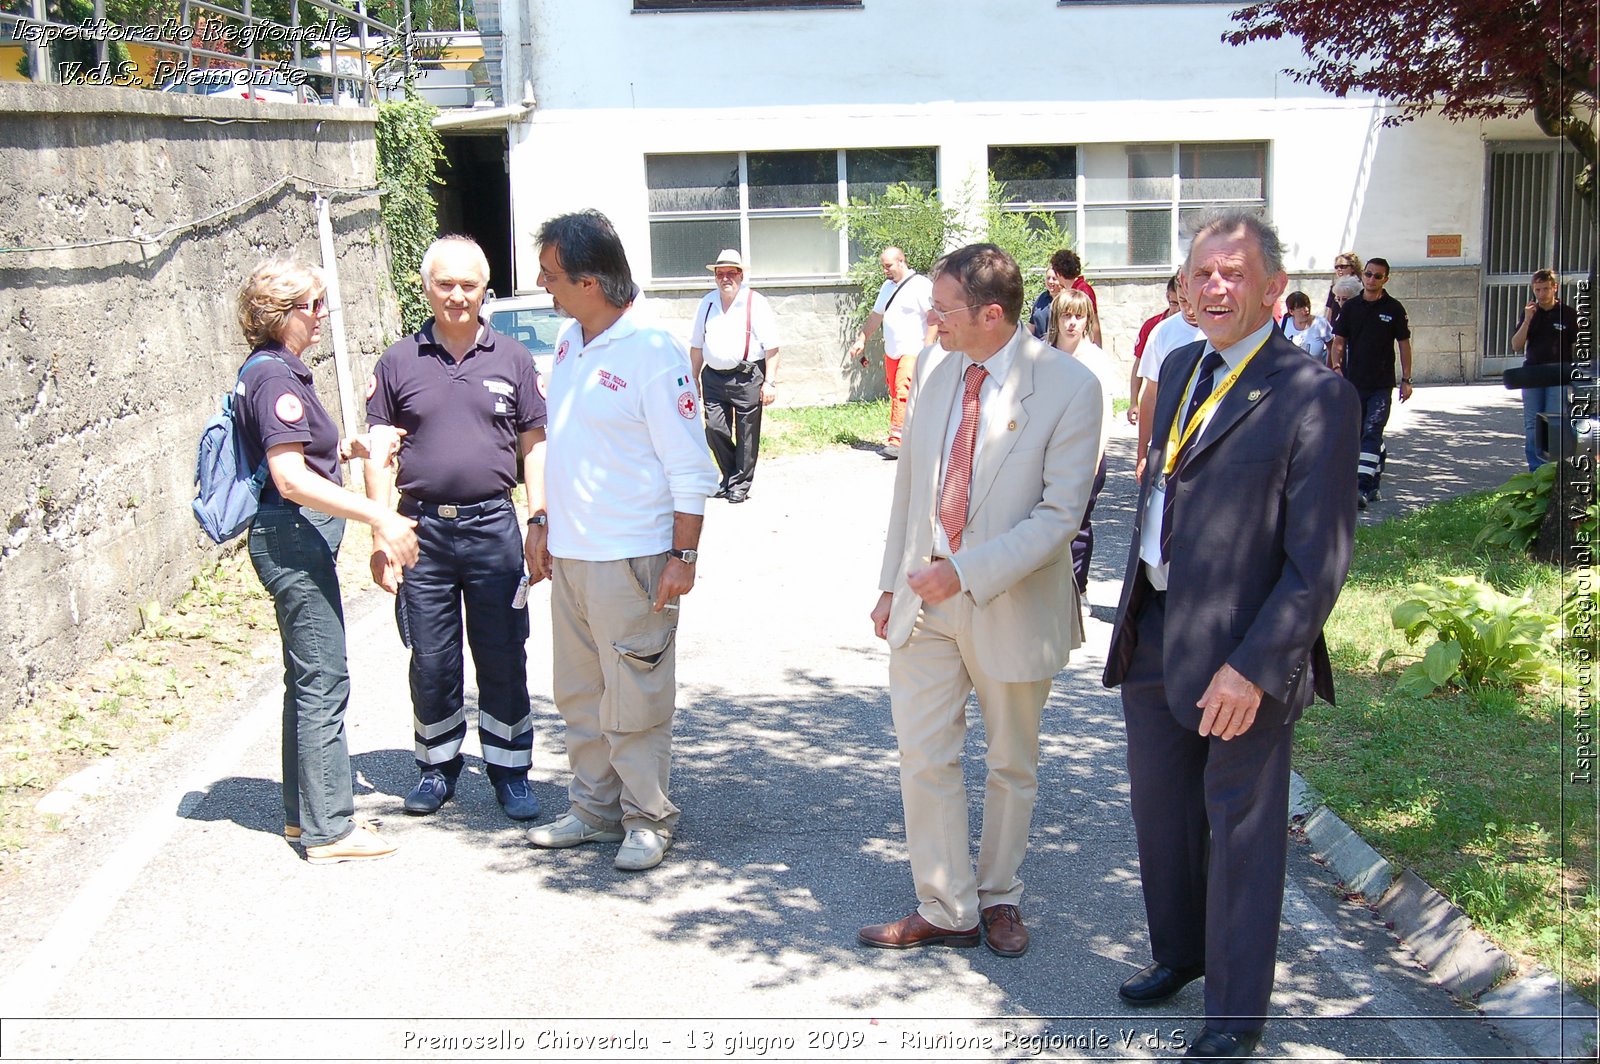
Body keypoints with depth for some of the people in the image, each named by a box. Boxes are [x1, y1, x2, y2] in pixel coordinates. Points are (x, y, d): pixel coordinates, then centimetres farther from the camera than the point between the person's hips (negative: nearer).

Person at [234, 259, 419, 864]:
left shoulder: (278, 371, 15)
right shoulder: (274, 376, -16)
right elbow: (292, 478, -24)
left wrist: (349, 447, 13)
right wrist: (377, 516, -27)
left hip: (295, 540, 11)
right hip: (294, 538, -11)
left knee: (308, 679, 16)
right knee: (324, 682, -6)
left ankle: (304, 812, 26)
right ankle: (328, 828, 1)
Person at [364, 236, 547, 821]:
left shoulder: (512, 359, 5)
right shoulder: (398, 363, 4)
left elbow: (534, 444, 8)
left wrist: (538, 521, -1)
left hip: (493, 527, 0)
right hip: (422, 530, 0)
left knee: (503, 659, 5)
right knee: (431, 661, 9)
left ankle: (509, 771, 17)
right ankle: (437, 765, 26)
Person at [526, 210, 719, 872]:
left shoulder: (652, 352, -16)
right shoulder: (568, 341, 8)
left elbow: (691, 468, -14)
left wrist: (683, 556, -15)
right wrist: (549, 530, 18)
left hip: (630, 561, -8)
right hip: (570, 556, 8)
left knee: (634, 702, 1)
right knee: (579, 695, 16)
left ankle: (648, 818, 17)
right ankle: (594, 808, 30)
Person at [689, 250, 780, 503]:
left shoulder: (755, 303, -4)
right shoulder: (707, 303, 11)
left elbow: (771, 347, -7)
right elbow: (697, 346, 18)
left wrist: (770, 382, -12)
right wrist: (694, 378, 16)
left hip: (746, 377, -4)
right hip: (714, 376, 4)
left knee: (746, 433, 1)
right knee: (715, 428, 0)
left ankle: (740, 484, 14)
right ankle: (729, 476, 20)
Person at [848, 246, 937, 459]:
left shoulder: (921, 286, -9)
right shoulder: (888, 287, 17)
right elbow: (875, 317, 27)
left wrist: (927, 348, -20)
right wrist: (861, 340, 24)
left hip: (912, 352, -8)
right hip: (891, 353, 8)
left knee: (903, 393, -17)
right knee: (895, 395, 7)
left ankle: (897, 441, -22)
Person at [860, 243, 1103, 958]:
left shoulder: (1069, 387, -15)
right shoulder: (935, 373, 2)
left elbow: (1060, 514, -18)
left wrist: (966, 572, -24)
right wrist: (891, 584, 10)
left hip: (1009, 600, -4)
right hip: (925, 597, 4)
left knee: (1011, 765, 14)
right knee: (924, 759, 5)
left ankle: (999, 898, 33)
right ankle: (946, 910, 18)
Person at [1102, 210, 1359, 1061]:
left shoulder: (1314, 397, -15)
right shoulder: (1179, 369, 9)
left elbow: (1319, 561, -17)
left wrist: (1253, 667, -21)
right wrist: (1134, 611, 15)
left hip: (1241, 649, -7)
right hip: (1153, 632, 7)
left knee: (1240, 829, 7)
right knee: (1160, 808, 21)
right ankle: (1179, 951, 44)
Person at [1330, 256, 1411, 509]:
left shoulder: (1394, 308, 1)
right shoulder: (1350, 307, 6)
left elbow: (1404, 344, 5)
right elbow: (1338, 341, 8)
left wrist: (1406, 379, 2)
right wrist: (1336, 367, -9)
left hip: (1382, 384, -3)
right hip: (1353, 382, 3)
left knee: (1372, 433, -12)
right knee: (1357, 433, 8)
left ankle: (1363, 489, -18)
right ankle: (1375, 482, 22)